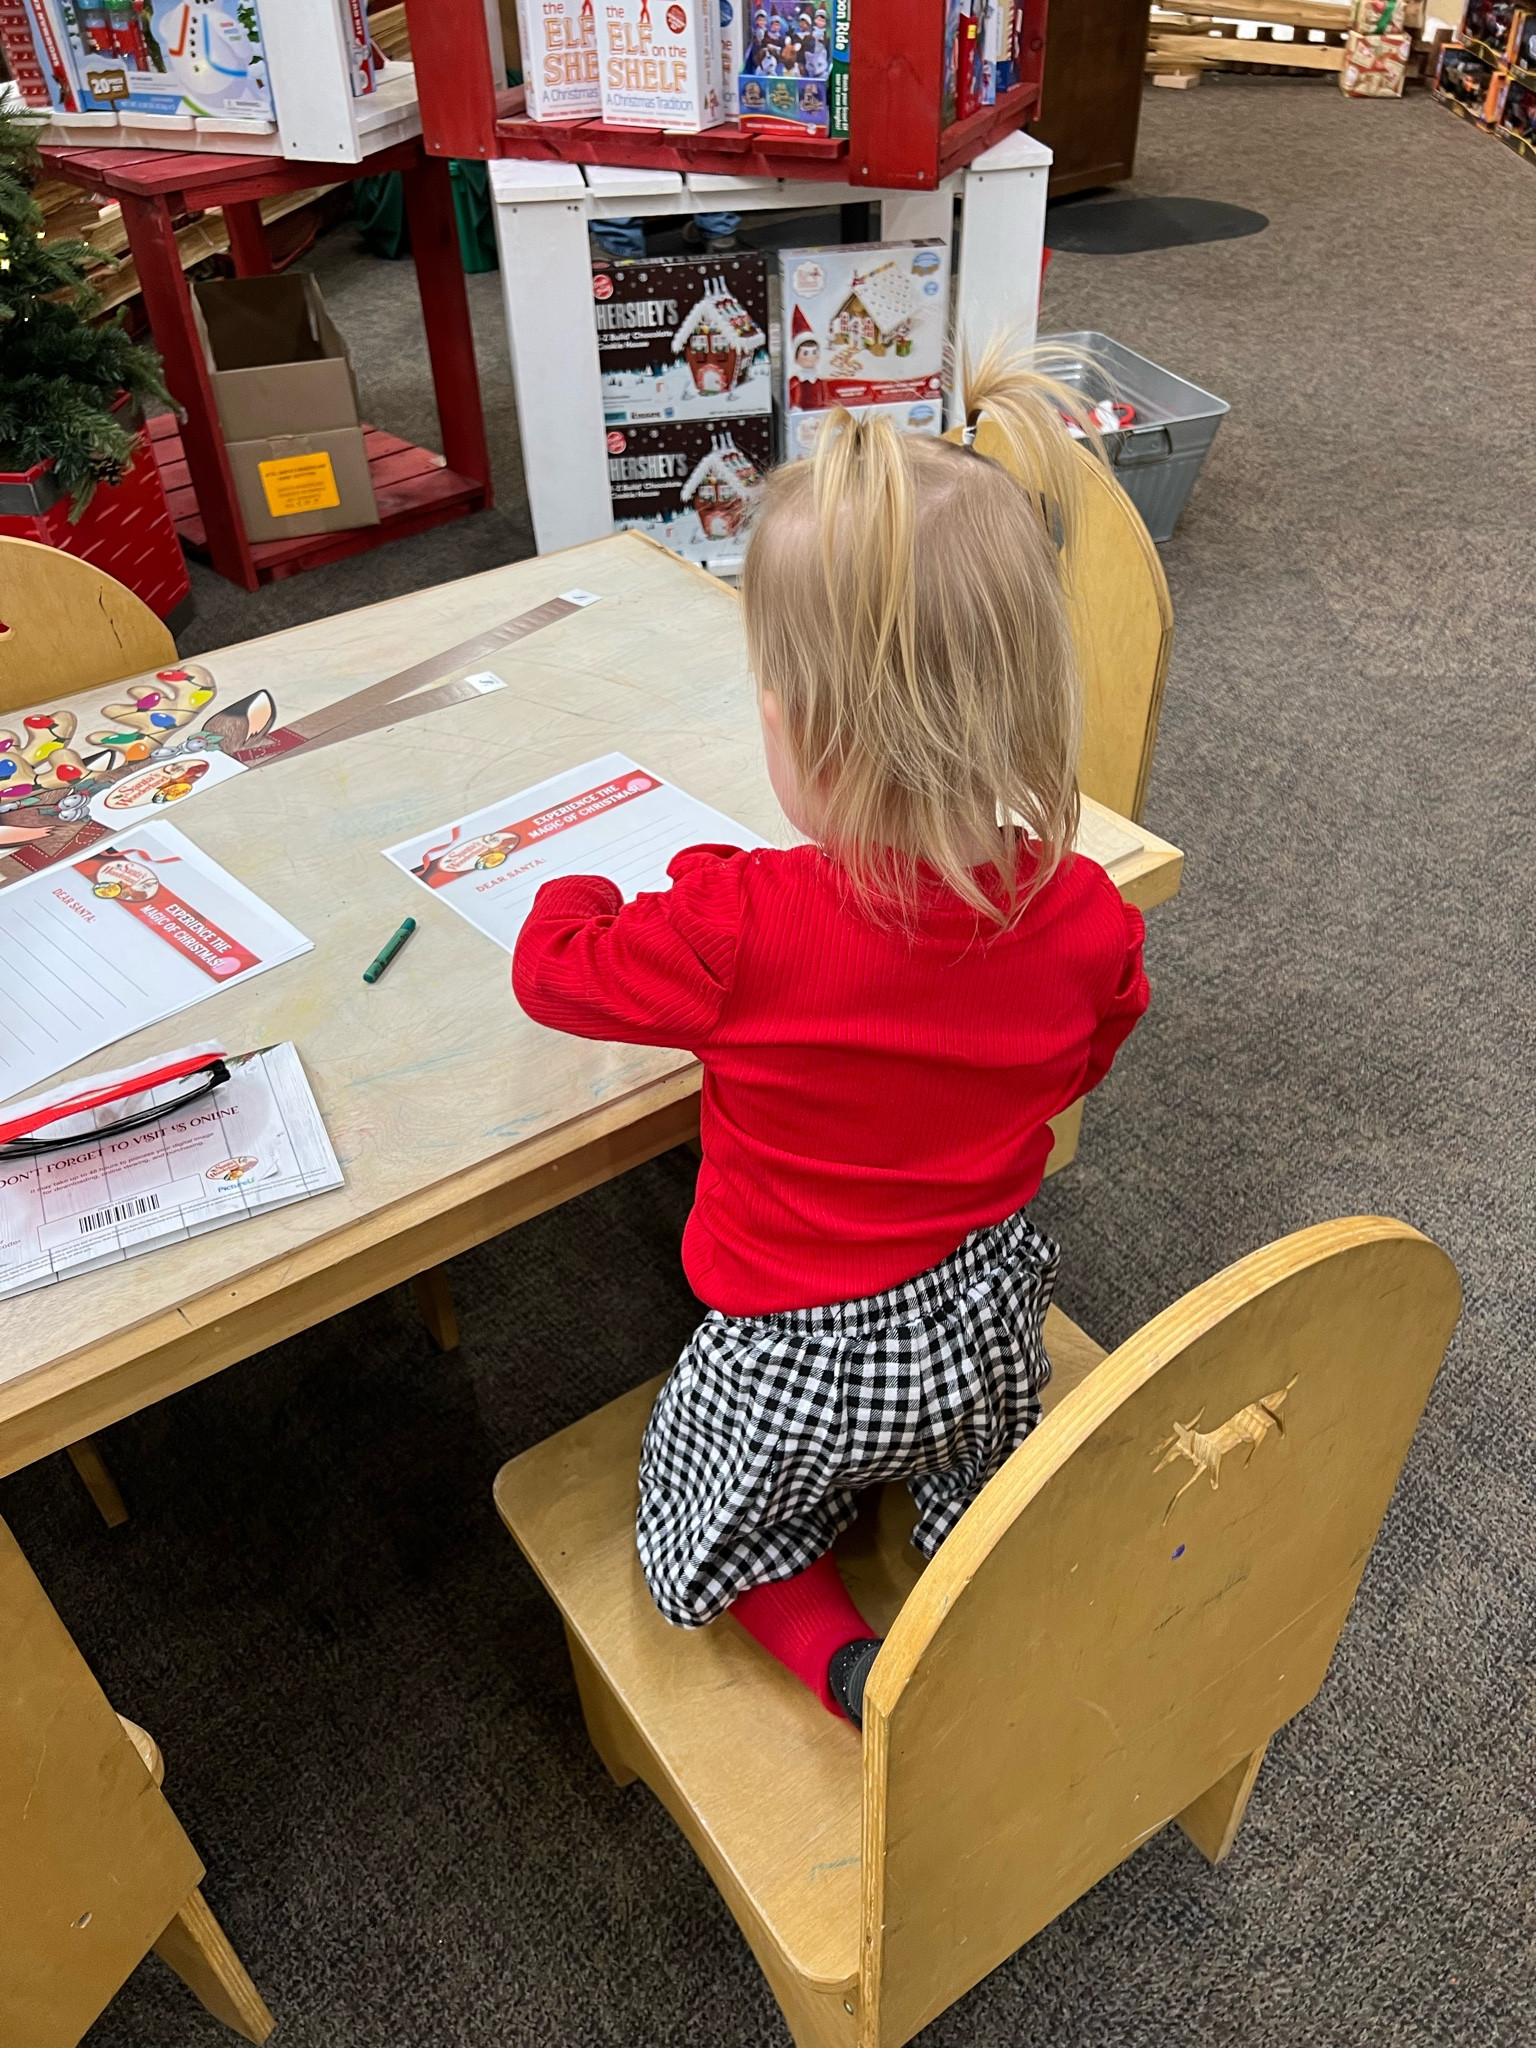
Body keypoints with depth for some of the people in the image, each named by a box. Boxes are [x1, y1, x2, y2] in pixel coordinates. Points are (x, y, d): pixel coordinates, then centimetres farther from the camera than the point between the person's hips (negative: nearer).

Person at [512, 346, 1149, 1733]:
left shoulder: (736, 930, -33)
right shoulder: (1087, 916, -21)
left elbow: (554, 972, -13)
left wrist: (575, 890, 8)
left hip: (801, 1362, -4)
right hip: (988, 1318, 4)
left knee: (706, 1501, 27)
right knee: (976, 1493, 36)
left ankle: (847, 1669, 8)